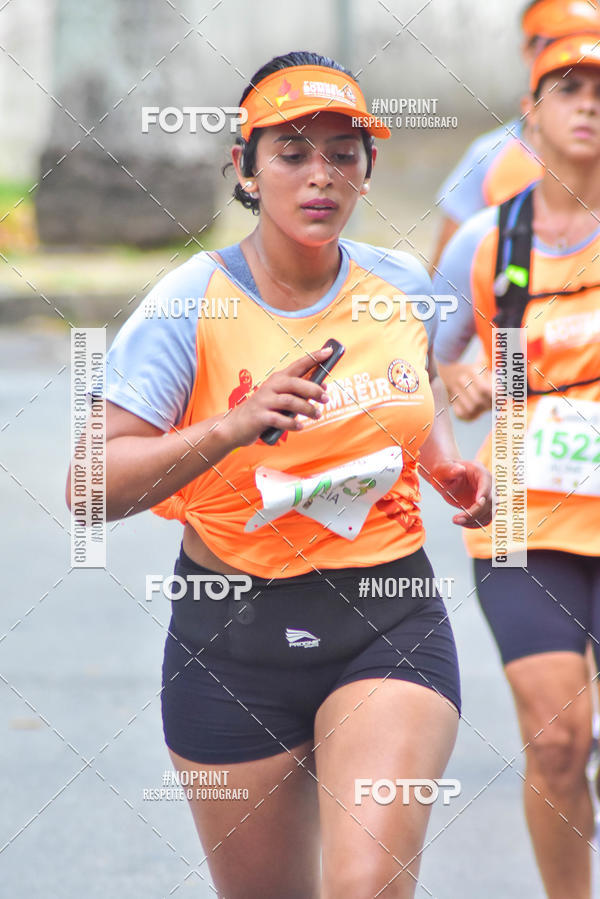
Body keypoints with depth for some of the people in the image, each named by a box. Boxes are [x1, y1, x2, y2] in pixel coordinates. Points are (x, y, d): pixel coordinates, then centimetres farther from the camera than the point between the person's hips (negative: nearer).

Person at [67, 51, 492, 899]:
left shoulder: (401, 286, 2)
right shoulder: (192, 303, -10)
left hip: (389, 623, 1)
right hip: (232, 636, -1)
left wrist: (450, 468, 6)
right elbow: (93, 485, -18)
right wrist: (233, 427, -30)